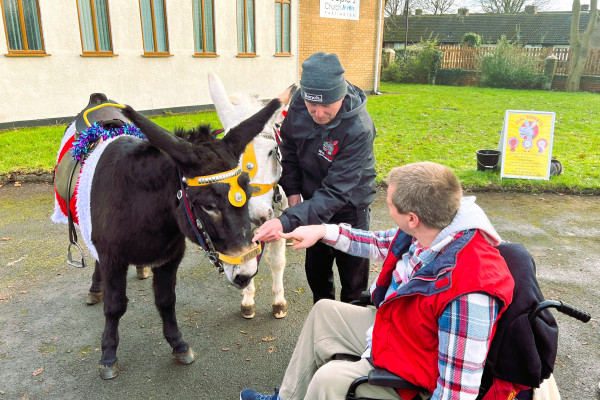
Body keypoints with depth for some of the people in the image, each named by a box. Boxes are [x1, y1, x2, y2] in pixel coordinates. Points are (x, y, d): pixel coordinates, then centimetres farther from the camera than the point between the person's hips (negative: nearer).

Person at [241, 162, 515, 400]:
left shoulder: (467, 294, -39)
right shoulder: (428, 230, -14)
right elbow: (379, 244, 6)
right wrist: (322, 231, 6)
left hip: (411, 376, -8)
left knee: (330, 378, -24)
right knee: (324, 310, 16)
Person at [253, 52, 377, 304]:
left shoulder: (359, 130, -35)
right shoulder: (299, 104, -19)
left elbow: (335, 193, -37)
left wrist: (287, 222, -46)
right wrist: (292, 189, -6)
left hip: (349, 209, -5)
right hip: (312, 201, 5)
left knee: (353, 279, 7)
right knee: (316, 269, 21)